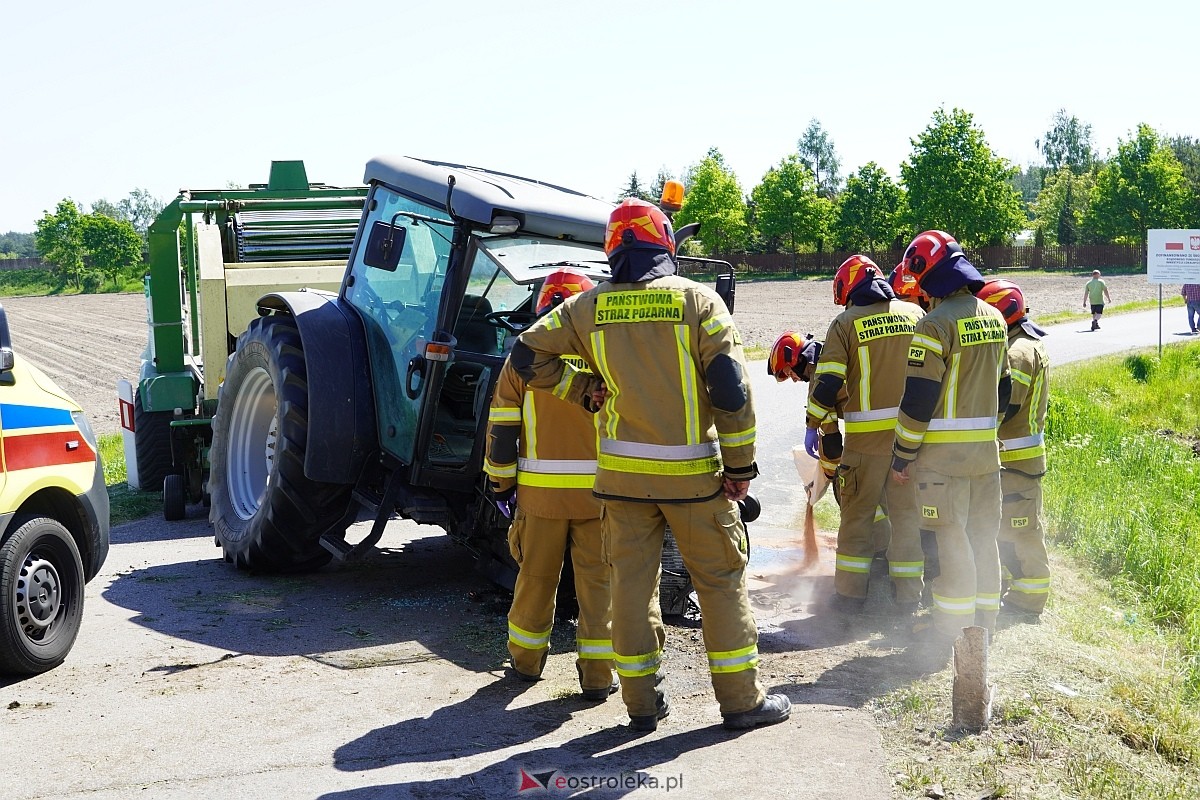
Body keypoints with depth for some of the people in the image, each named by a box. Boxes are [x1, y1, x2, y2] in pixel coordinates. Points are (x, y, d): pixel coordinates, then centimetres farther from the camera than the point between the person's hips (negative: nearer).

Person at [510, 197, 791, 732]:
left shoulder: (588, 308, 1)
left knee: (631, 581, 11)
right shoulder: (696, 300, -7)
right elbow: (731, 386, -12)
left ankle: (641, 702, 18)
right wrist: (740, 464, -6)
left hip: (622, 472, 3)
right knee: (720, 580, 8)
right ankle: (742, 700, 15)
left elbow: (527, 356, 4)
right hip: (693, 473, -2)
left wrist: (583, 390, 10)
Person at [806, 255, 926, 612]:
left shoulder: (846, 322, -4)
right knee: (906, 512, 10)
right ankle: (908, 596, 14)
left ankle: (850, 593, 12)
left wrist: (813, 423, 4)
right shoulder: (914, 314, 8)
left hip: (866, 435, -3)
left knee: (858, 513, 8)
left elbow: (828, 381, -9)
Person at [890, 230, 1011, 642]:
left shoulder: (935, 324, -16)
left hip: (944, 453, -7)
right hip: (987, 451, 7)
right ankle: (984, 621, 22)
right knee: (984, 537, 14)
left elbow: (918, 398, -17)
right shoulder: (994, 319, 10)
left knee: (952, 540, -1)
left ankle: (952, 631, 6)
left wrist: (902, 454, -9)